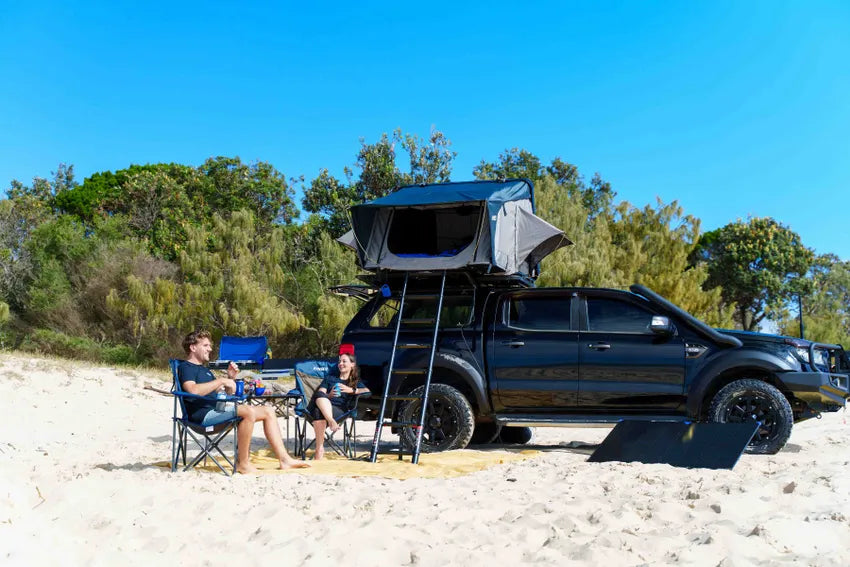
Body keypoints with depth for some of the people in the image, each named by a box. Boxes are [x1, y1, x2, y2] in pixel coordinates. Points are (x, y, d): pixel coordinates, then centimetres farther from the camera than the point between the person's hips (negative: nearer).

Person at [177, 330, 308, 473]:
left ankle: (284, 459, -4)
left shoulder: (204, 369, 29)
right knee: (249, 411, -33)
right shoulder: (185, 367, 0)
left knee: (268, 411, 1)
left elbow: (226, 393, 28)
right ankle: (243, 462, -24)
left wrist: (231, 378, 9)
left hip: (217, 410, 10)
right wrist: (221, 381, -15)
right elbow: (193, 390, -22)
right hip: (203, 414, -10)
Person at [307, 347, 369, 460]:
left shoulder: (356, 382, 28)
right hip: (322, 405, 2)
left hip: (339, 409, -2)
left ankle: (319, 449, -43)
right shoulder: (330, 378, 34)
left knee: (319, 412, -38)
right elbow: (319, 394, 18)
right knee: (319, 395, -36)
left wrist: (352, 390, -6)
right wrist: (329, 395, -3)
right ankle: (331, 421, -54)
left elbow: (367, 392, 6)